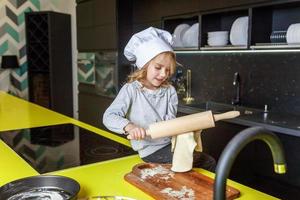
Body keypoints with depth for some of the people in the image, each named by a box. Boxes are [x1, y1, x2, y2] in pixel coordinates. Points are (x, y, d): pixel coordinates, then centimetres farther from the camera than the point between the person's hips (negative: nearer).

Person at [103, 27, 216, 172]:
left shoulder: (169, 91, 3)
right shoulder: (131, 90, -9)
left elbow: (170, 120, -4)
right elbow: (109, 116, -15)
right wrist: (129, 126, -34)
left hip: (170, 143, 5)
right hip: (150, 150, -5)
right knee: (208, 162, -15)